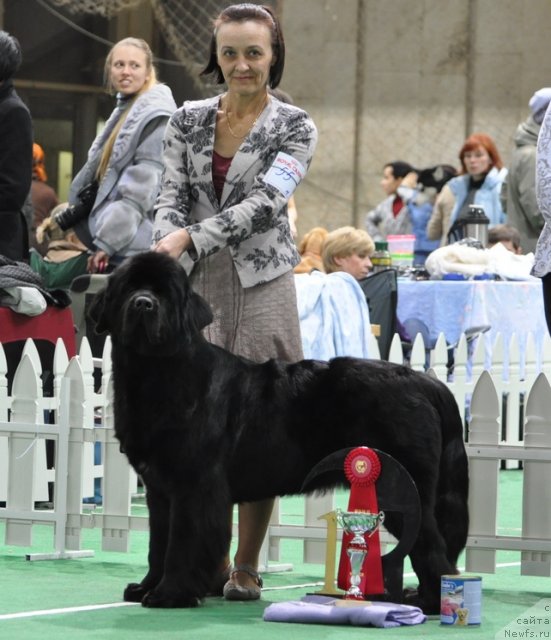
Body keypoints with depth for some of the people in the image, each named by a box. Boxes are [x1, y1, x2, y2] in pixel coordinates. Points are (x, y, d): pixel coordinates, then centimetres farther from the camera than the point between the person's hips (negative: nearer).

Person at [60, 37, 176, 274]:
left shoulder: (155, 116, -10)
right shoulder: (123, 112, 20)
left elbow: (142, 188, -16)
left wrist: (106, 240, -18)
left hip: (132, 247, -9)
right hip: (112, 245, 9)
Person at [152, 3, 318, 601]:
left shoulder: (294, 126, 1)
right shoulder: (188, 120, 11)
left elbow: (264, 202, -12)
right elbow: (171, 195, 5)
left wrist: (192, 236, -22)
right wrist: (168, 245, -17)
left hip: (261, 283, -2)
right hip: (196, 284, 2)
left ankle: (246, 566, 7)